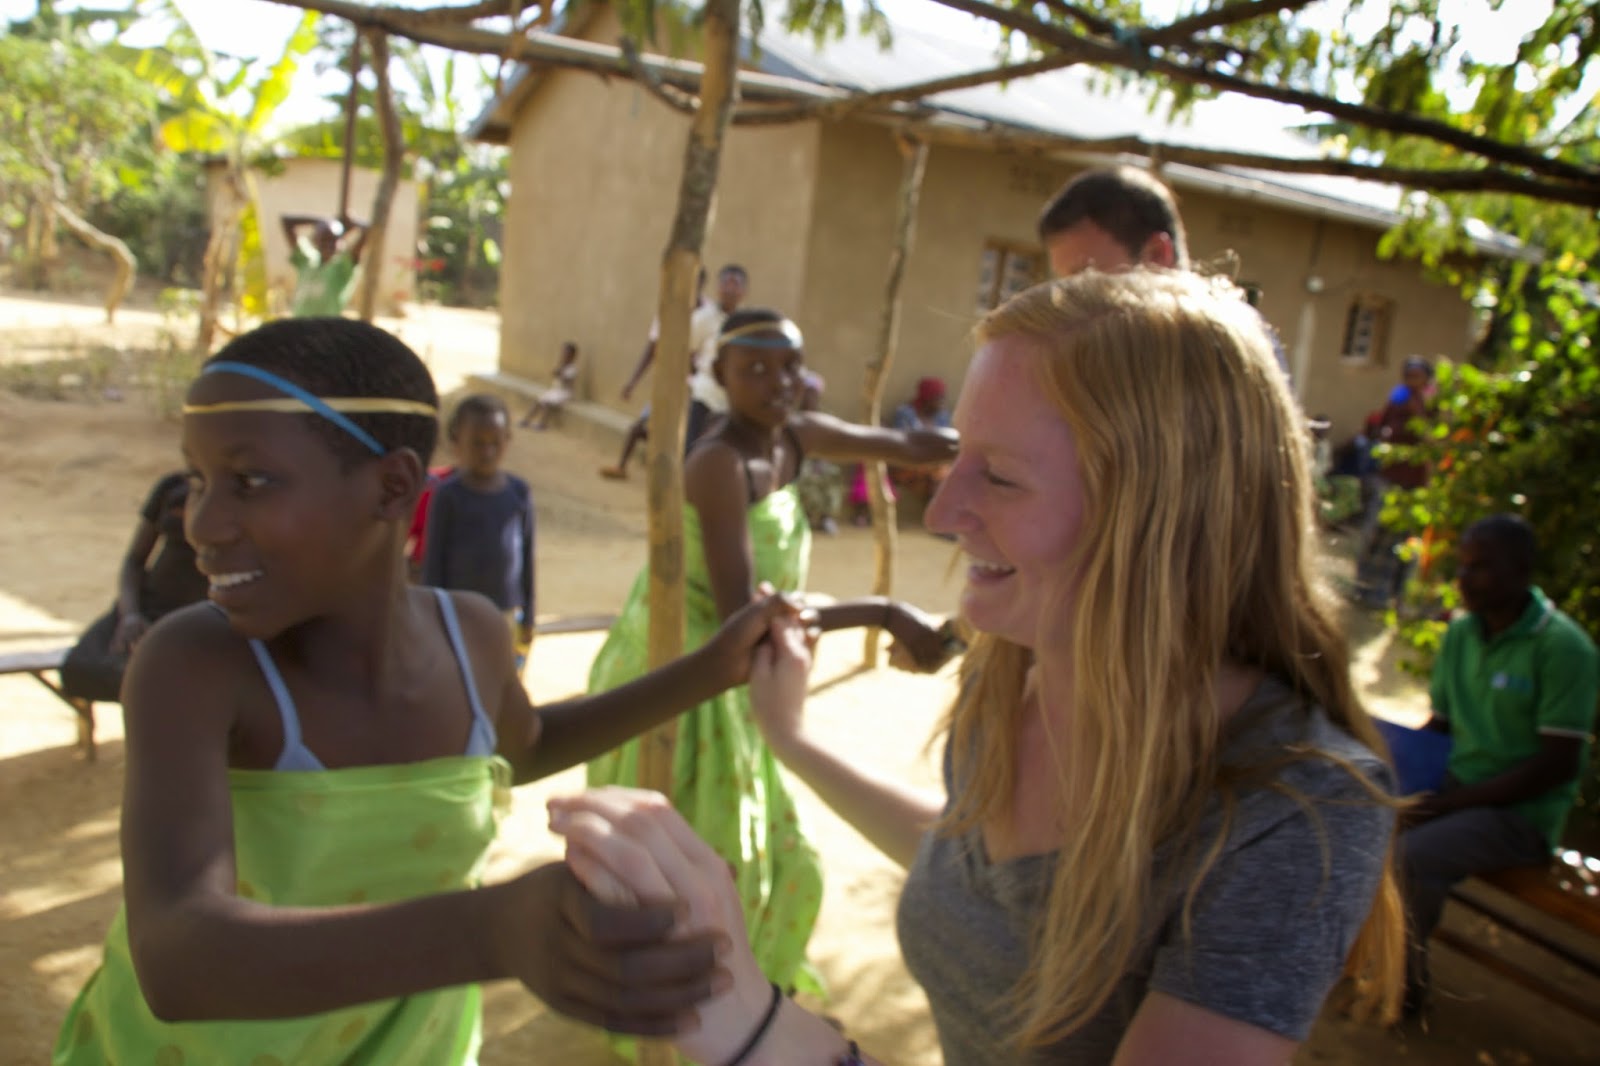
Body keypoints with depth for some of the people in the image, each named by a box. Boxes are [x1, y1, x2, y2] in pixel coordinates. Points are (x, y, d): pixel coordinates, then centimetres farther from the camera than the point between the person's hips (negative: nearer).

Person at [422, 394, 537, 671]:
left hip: (505, 614, 3)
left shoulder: (519, 492, 0)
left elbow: (527, 554, 6)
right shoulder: (448, 495, -9)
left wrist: (528, 616, 9)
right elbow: (433, 557, -4)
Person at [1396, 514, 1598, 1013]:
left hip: (1522, 813, -6)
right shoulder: (1460, 631, 5)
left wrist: (1455, 801, -20)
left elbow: (1559, 765, -18)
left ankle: (1407, 984, -3)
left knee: (1412, 857, -28)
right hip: (1454, 787, 6)